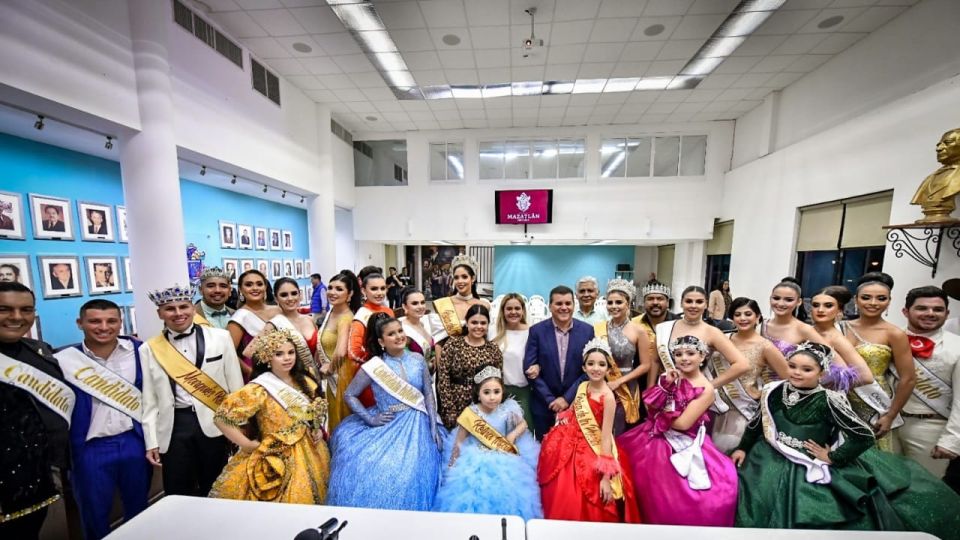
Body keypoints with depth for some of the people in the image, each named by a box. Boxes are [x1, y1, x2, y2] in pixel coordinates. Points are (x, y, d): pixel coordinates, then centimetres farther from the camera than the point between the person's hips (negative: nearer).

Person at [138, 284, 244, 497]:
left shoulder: (220, 337, -3)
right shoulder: (149, 349, 1)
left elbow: (236, 385, -1)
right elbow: (149, 400, 4)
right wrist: (151, 442, 1)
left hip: (215, 424, -1)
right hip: (174, 427, 1)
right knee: (178, 496, 14)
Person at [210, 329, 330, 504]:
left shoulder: (304, 382, 0)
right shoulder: (259, 390, -16)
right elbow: (222, 417, -16)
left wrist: (318, 430, -1)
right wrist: (247, 445, -13)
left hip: (309, 454, 5)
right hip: (278, 460, -5)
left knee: (307, 500, 17)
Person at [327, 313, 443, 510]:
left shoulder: (417, 359, -1)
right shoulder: (373, 367, -8)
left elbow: (428, 393, 3)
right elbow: (349, 395, 2)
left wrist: (434, 426, -3)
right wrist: (370, 419, -6)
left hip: (418, 426, 1)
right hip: (387, 426, -1)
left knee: (411, 475, -5)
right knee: (373, 471, -12)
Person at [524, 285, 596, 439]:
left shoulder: (587, 330, -4)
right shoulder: (537, 331, -8)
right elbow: (529, 369, -8)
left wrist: (567, 398, -9)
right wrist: (550, 399, -11)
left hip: (576, 404, 1)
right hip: (544, 405, 0)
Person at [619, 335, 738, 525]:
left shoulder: (706, 390, -13)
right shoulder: (673, 376, 1)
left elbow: (683, 423, -18)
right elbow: (651, 405, -5)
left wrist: (661, 415, -4)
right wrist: (666, 384, -15)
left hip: (682, 446, -5)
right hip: (656, 438, 5)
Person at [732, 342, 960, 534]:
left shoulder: (828, 400, -18)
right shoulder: (774, 391, -8)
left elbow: (865, 436, -12)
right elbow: (757, 424, 5)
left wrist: (833, 458, -9)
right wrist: (743, 448, 5)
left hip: (812, 470, -2)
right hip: (772, 463, 3)